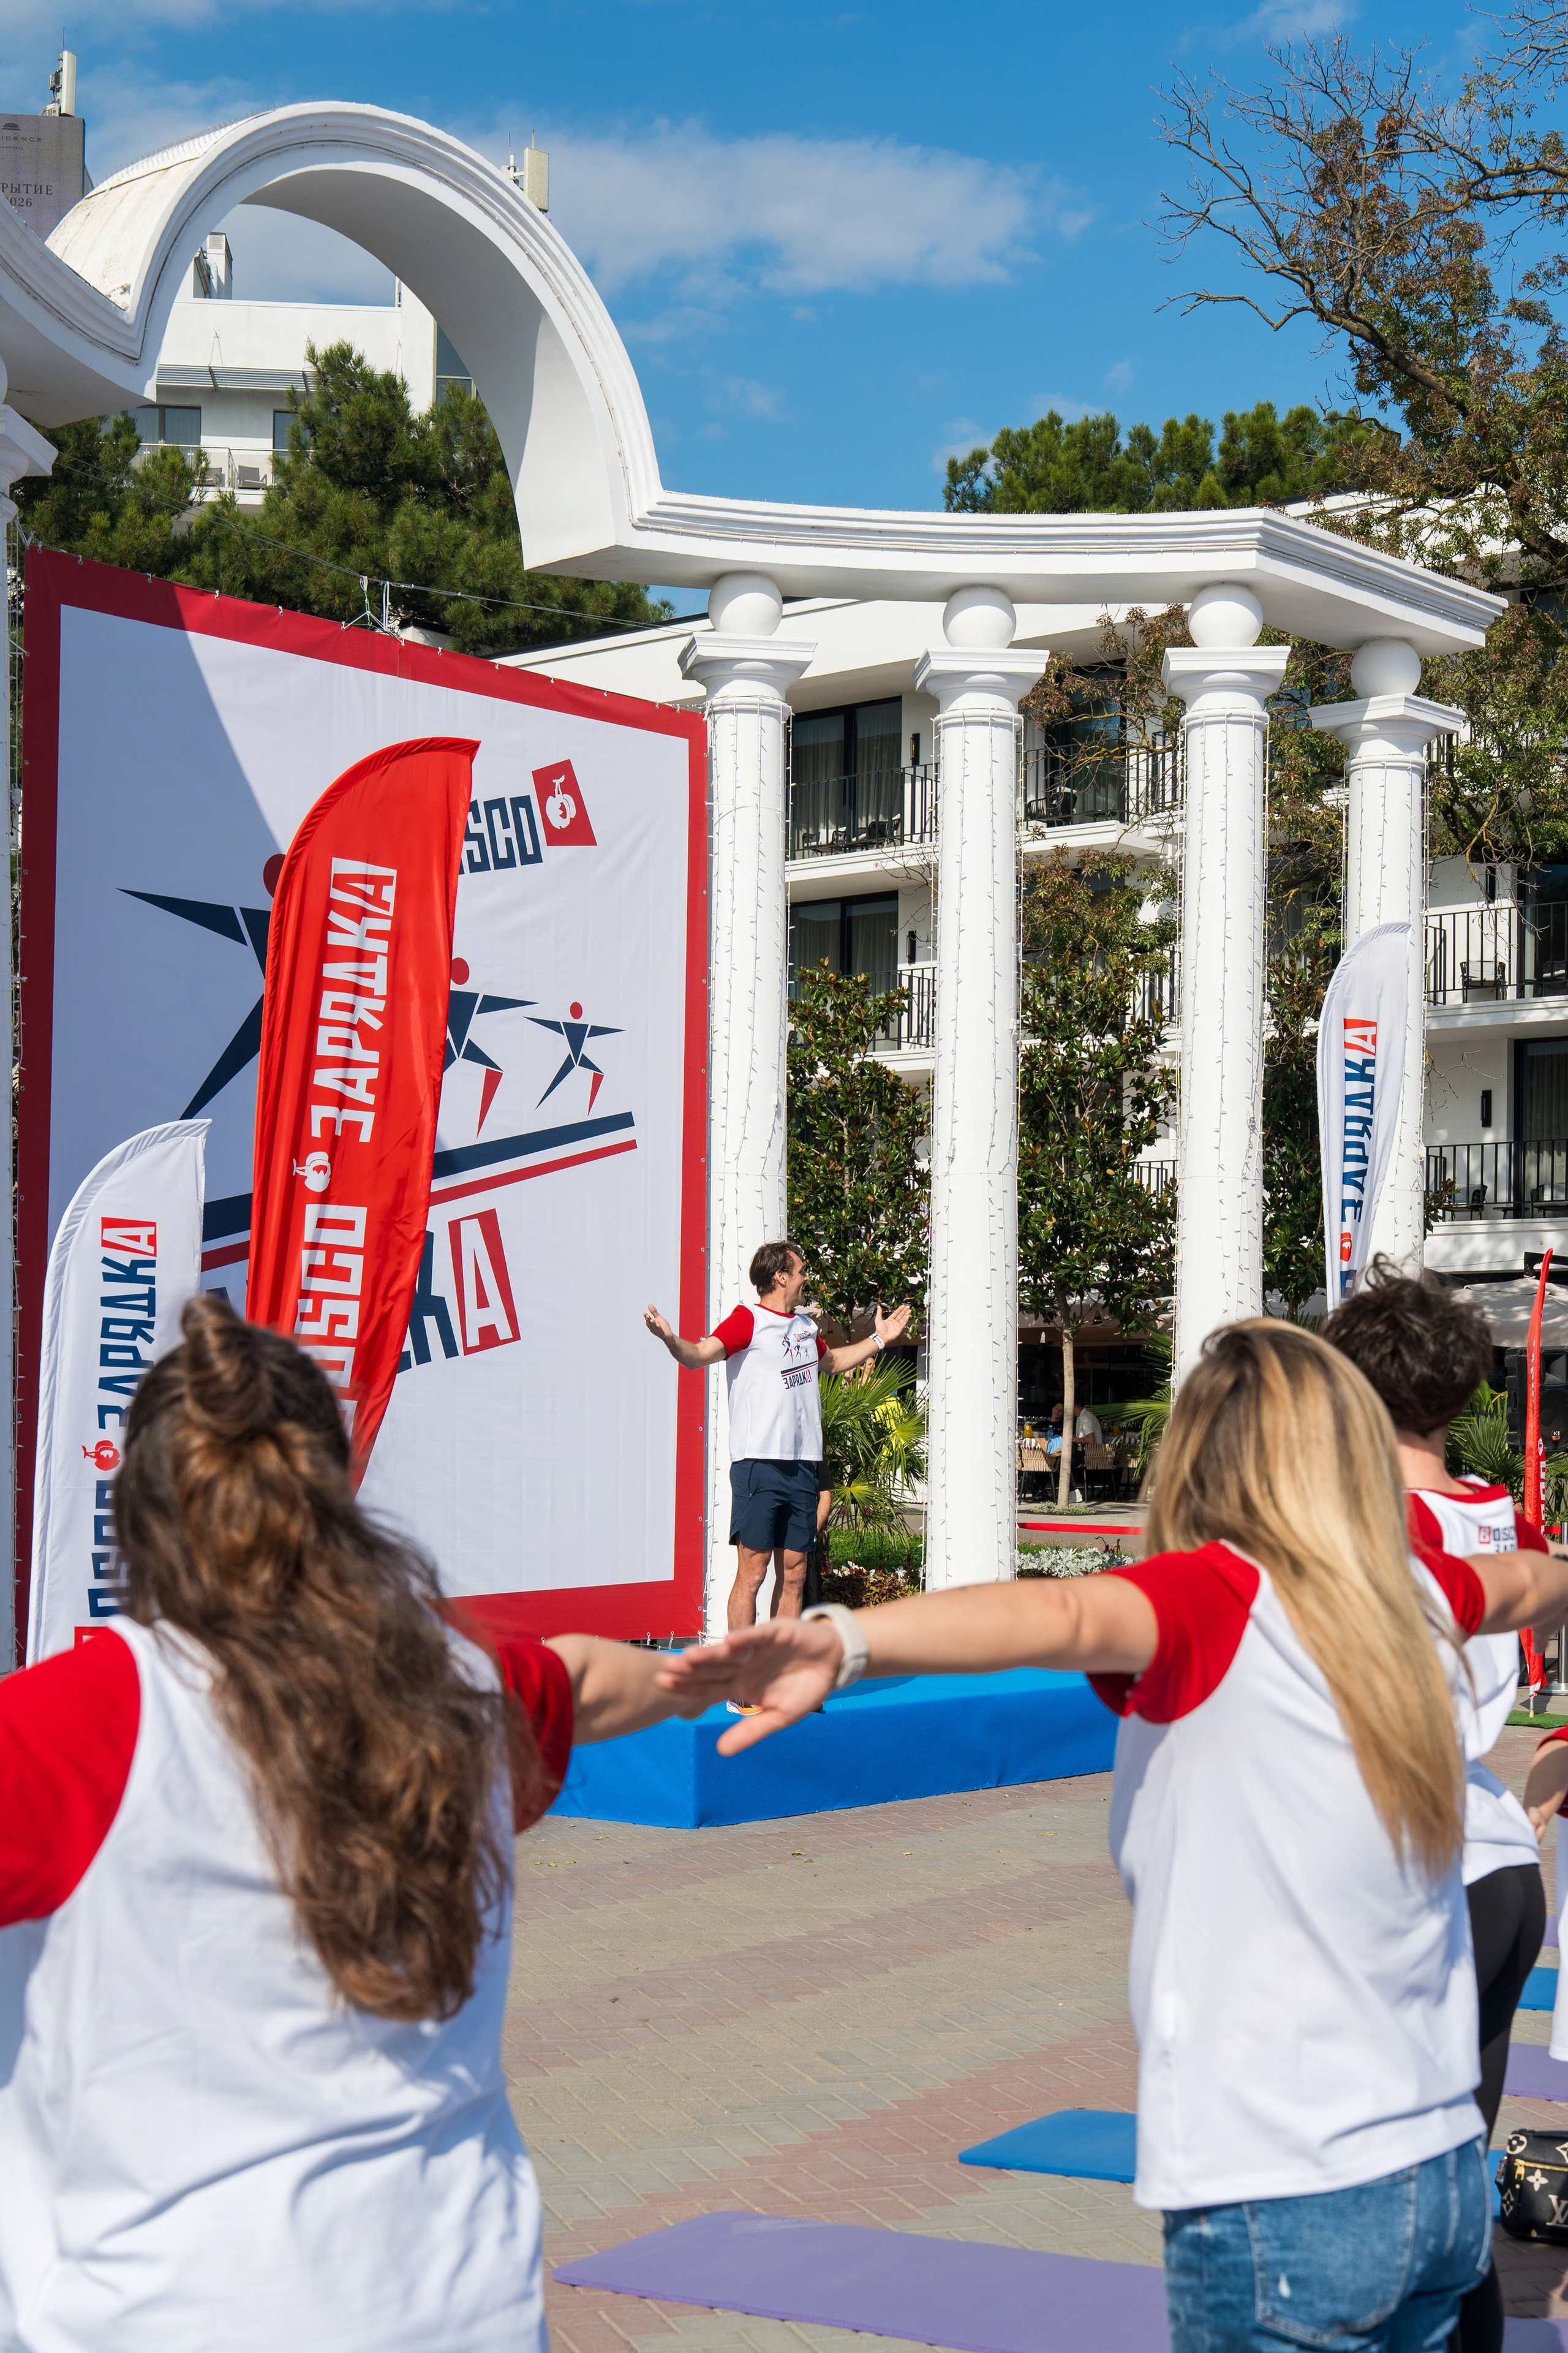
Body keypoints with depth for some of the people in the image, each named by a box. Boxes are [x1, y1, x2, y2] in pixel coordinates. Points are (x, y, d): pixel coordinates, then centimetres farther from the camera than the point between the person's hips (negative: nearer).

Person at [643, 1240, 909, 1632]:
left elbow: (832, 1362, 40)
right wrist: (671, 1340, -38)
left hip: (803, 1465, 7)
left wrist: (878, 1339, 42)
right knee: (752, 1571, -8)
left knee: (794, 1575, 8)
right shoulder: (748, 1320, -4)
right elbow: (699, 1355, -19)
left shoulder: (806, 1327, 18)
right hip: (759, 1463, -7)